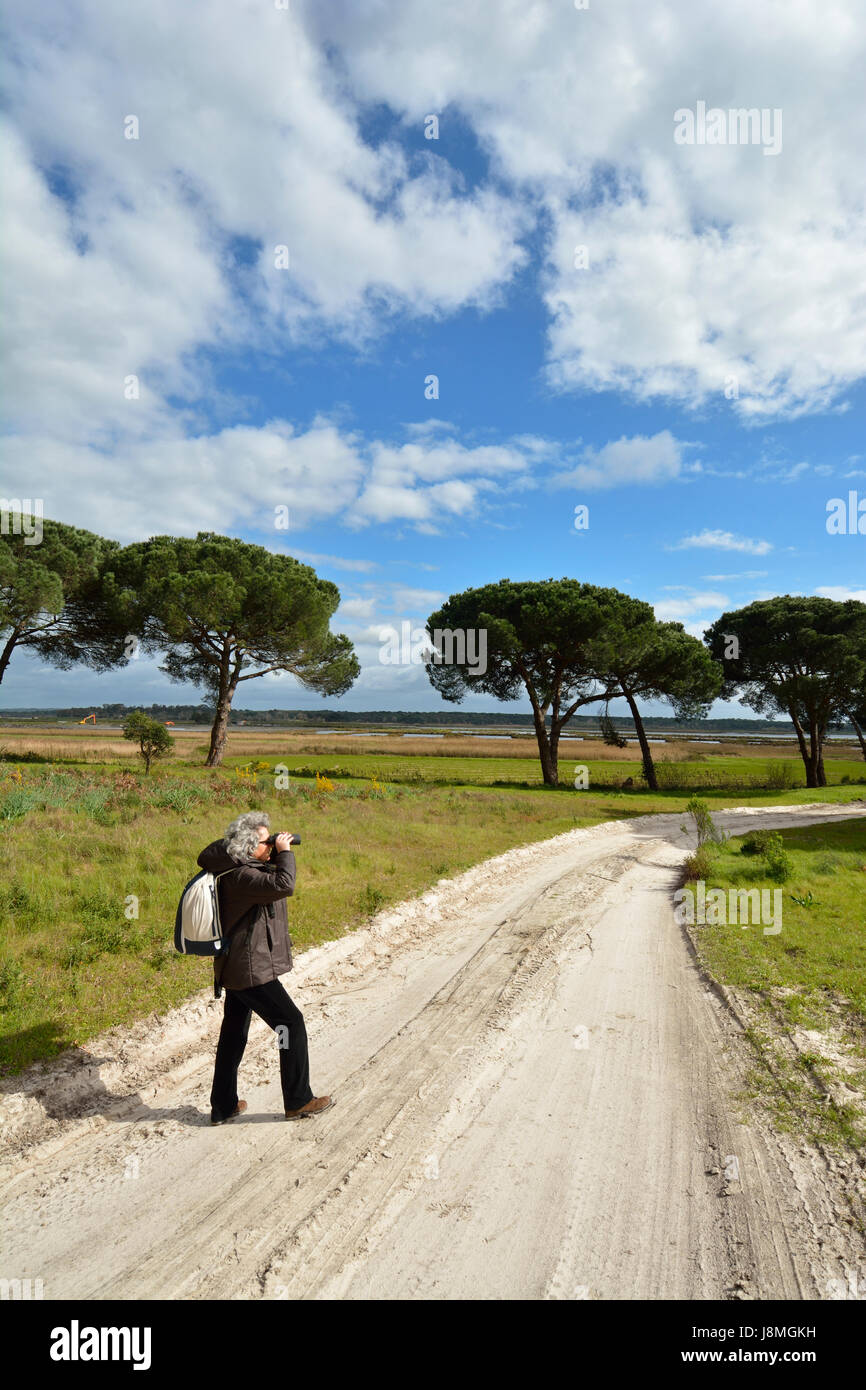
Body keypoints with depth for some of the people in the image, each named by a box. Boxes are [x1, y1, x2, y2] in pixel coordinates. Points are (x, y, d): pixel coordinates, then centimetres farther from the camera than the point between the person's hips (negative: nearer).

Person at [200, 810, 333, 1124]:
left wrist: (277, 856, 9)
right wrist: (285, 852, -22)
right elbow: (283, 886, -36)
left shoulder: (243, 869, 6)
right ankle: (298, 1101, 12)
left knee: (233, 1034, 18)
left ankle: (223, 1107, 31)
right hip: (251, 970, -10)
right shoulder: (240, 876, -24)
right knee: (291, 1024, 0)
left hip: (236, 968, 10)